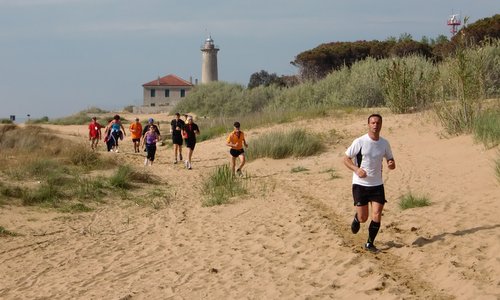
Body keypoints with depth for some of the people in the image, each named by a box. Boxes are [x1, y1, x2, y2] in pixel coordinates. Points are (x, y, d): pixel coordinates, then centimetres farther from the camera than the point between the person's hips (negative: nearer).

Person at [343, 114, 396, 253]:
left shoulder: (384, 143, 1)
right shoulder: (360, 142, -11)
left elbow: (390, 159, 14)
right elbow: (346, 159, -4)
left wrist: (391, 164, -11)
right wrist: (356, 169, -22)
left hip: (377, 184, 3)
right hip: (360, 184, -3)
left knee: (377, 216, -6)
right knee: (363, 218, 0)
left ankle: (370, 243, 12)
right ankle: (356, 218, 38)